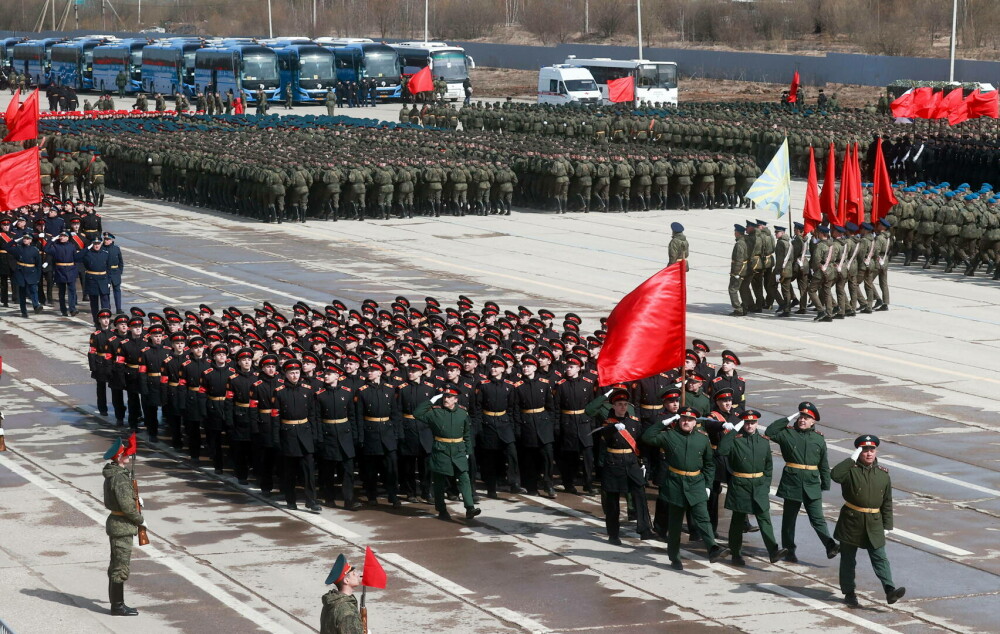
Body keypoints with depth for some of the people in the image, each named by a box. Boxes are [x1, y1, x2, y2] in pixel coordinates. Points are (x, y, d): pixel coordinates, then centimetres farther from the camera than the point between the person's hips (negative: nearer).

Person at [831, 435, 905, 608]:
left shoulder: (883, 474, 5)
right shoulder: (851, 470, -6)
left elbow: (887, 502, 10)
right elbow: (835, 475, -29)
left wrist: (887, 526, 7)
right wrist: (852, 459, -26)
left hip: (874, 524, 2)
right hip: (851, 522, -2)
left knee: (880, 558, -6)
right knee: (848, 559, 7)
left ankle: (890, 591, -15)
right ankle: (849, 593, 17)